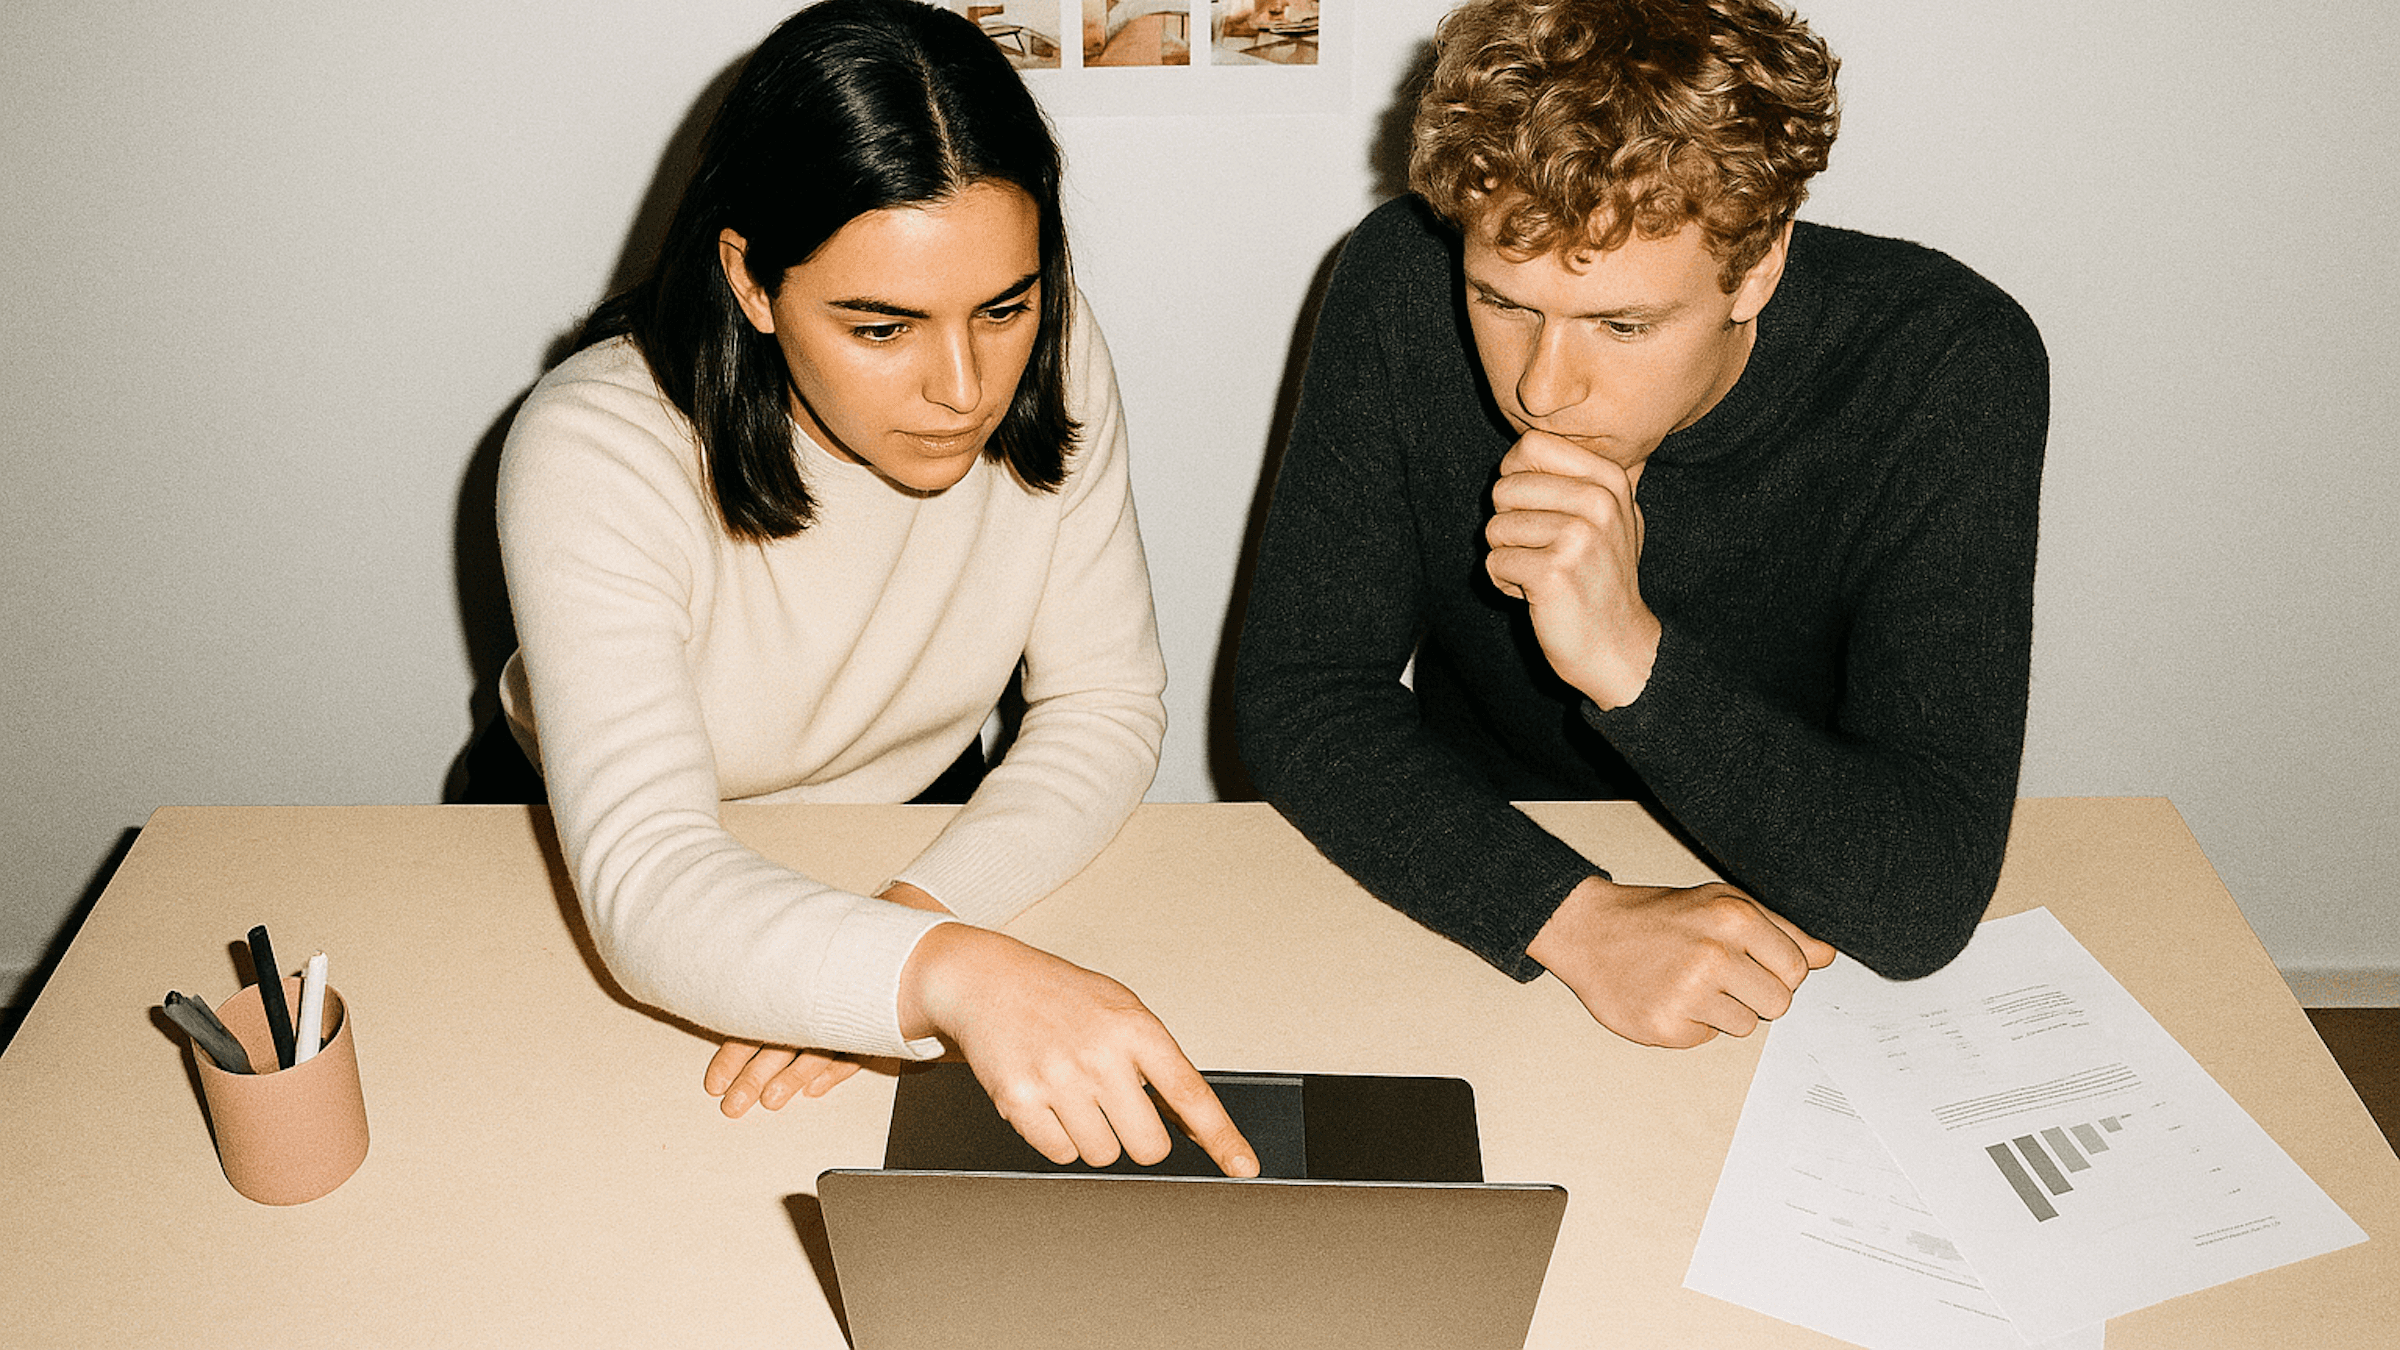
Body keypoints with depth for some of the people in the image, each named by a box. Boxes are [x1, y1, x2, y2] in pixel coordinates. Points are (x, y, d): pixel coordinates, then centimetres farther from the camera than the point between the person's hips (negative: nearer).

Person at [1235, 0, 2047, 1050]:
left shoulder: (1948, 369, -22)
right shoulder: (1403, 286, -17)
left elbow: (1929, 900, -25)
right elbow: (1294, 695, -14)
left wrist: (1630, 659, -39)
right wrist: (1577, 915, -28)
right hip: (1478, 922, 1)